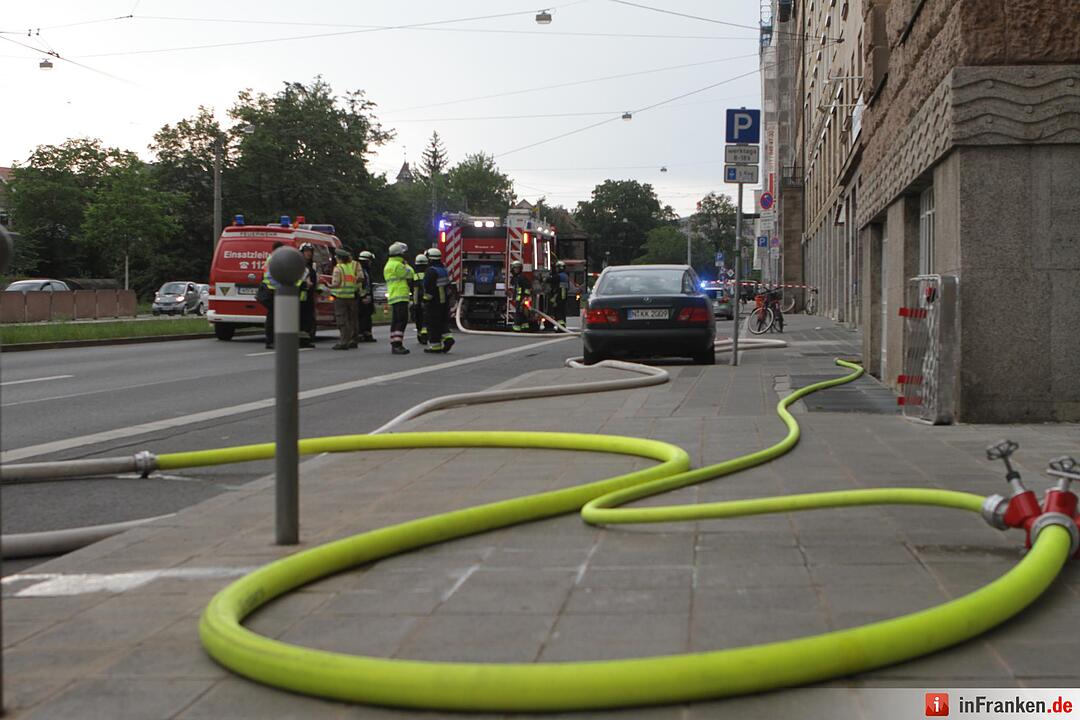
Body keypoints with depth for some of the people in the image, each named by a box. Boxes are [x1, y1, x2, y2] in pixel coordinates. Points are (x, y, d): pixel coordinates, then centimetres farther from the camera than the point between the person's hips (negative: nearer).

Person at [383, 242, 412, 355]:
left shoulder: (389, 265, 20)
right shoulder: (397, 265, -14)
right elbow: (410, 274, -7)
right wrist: (406, 265, 7)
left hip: (394, 297, 11)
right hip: (400, 297, -11)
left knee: (396, 321, 12)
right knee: (402, 320, -15)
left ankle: (395, 345, 16)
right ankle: (397, 344, -22)